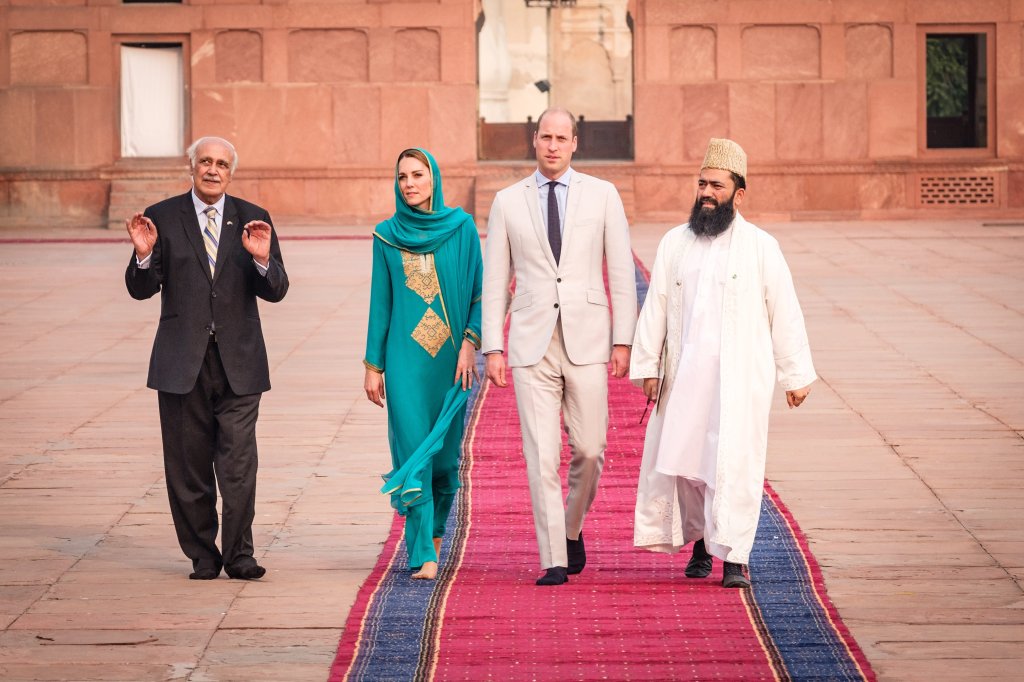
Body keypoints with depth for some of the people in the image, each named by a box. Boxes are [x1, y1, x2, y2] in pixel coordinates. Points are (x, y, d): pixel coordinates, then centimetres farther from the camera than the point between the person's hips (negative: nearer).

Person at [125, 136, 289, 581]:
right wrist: (145, 256, -18)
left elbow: (276, 291, 2)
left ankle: (238, 555, 0)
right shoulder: (162, 218, 4)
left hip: (239, 361, 0)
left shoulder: (253, 219, 7)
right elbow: (141, 289, 2)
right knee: (188, 465, 4)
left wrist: (263, 260, -18)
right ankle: (202, 556, 13)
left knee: (238, 463, -7)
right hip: (183, 361, 0)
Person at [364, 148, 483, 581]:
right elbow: (380, 303, 7)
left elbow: (478, 292, 1)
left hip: (450, 357, 0)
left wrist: (469, 342, -12)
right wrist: (373, 365, 4)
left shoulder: (461, 228, 2)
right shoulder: (387, 236, 4)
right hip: (405, 358, 0)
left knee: (445, 453, 8)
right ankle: (423, 556, -7)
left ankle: (435, 532, 34)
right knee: (414, 453, -8)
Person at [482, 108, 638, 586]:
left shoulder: (602, 196, 4)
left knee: (588, 449, 1)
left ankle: (572, 528, 29)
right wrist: (492, 349, 0)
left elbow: (622, 272, 3)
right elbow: (495, 281, 7)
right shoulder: (508, 202, 6)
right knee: (541, 455, -5)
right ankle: (554, 561, -2)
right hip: (532, 344, 0)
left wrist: (623, 340, -3)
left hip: (587, 341, 0)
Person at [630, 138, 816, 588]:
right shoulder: (675, 243, 8)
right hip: (684, 377, 3)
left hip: (740, 377, -3)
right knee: (686, 460, 7)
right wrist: (647, 367, 4)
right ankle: (699, 541, 26)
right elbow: (655, 309, 9)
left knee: (735, 465, -9)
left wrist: (796, 376, 3)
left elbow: (784, 314, 3)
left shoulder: (760, 247, 1)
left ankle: (733, 559, -8)